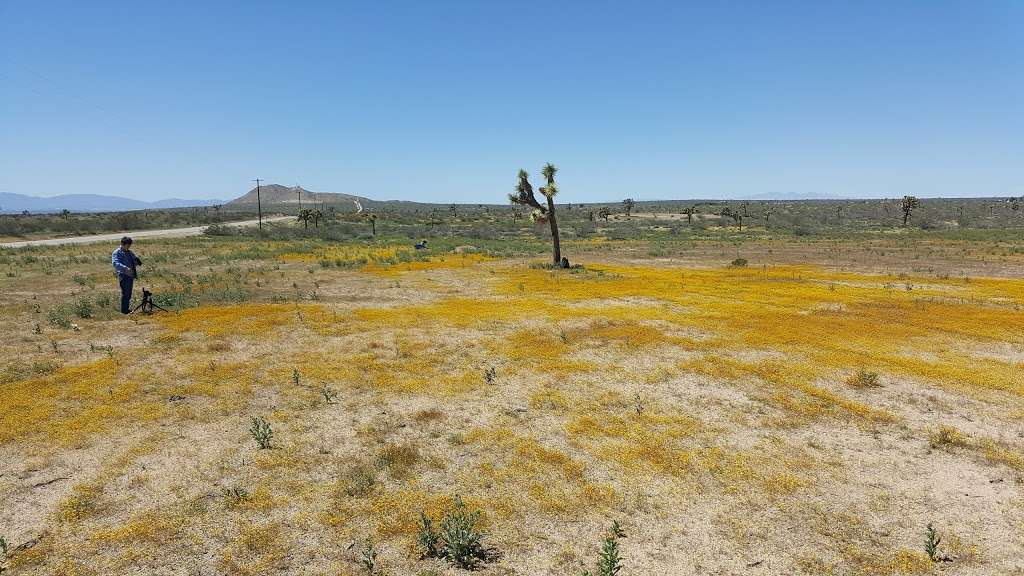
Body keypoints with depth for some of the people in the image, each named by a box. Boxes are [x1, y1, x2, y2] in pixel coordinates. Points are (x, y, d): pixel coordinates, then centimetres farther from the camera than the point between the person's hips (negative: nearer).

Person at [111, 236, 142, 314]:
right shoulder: (117, 253, -7)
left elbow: (135, 262, 26)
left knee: (129, 293, 13)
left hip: (131, 275, 8)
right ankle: (124, 310, -4)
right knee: (125, 293, -8)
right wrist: (125, 268, -37)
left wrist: (137, 262, 1)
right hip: (124, 276, -8)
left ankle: (127, 309, 21)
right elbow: (115, 263, -22)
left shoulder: (130, 252, 18)